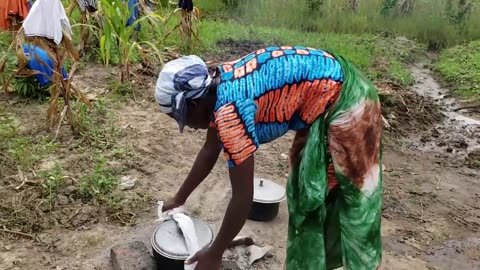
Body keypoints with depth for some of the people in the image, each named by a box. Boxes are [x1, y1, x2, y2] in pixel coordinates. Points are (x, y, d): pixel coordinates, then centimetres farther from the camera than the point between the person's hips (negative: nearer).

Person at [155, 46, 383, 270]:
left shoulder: (229, 111, -28)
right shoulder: (218, 87, 1)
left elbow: (243, 197, -23)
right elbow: (209, 152, 15)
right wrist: (179, 198, 25)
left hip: (345, 101, -10)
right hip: (324, 100, 10)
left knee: (353, 198, 3)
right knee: (308, 190, 18)